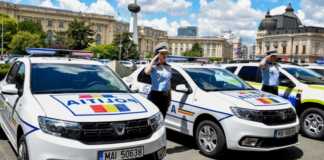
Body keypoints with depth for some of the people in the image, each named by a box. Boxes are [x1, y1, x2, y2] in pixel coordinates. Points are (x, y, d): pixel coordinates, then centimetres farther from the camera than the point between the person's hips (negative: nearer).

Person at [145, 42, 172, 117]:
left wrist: (169, 97, 17)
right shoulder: (153, 66, -5)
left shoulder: (168, 67, 12)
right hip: (155, 95, -6)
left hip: (165, 96, 6)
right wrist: (153, 59, -17)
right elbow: (147, 71, -30)